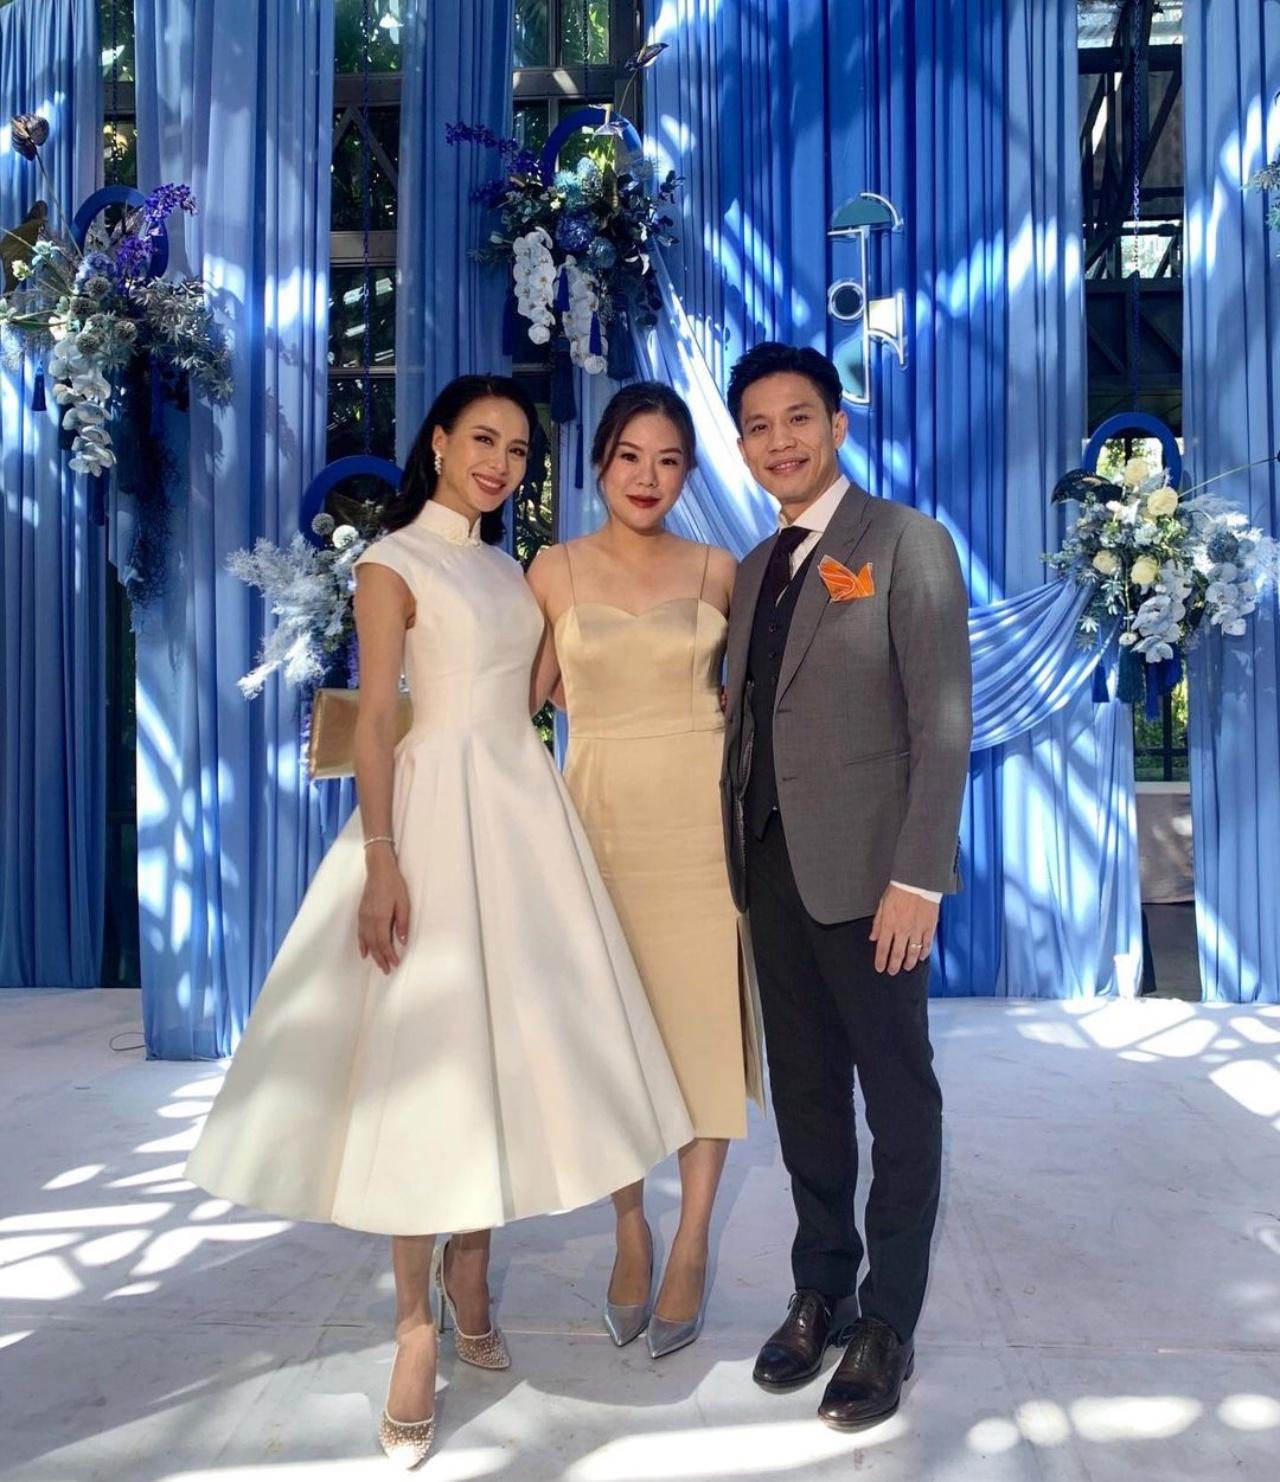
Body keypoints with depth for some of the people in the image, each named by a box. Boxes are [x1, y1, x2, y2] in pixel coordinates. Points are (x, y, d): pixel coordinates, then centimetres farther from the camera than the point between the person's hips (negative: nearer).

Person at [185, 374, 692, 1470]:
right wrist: (380, 859, -19)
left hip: (526, 806, 6)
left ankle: (470, 1272, 24)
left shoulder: (509, 569, 17)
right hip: (440, 807, -6)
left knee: (510, 1044, 7)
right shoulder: (393, 562, -2)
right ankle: (416, 1323, 6)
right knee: (427, 1055, -5)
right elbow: (377, 716, -10)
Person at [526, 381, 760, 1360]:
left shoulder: (717, 569, 5)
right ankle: (630, 1231, 26)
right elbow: (527, 695, 7)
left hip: (699, 814, 0)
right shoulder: (556, 569, 4)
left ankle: (692, 1246, 20)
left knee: (702, 1021, 4)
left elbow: (748, 681, 13)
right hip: (601, 811, 0)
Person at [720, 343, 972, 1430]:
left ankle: (889, 1322, 21)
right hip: (771, 864, 6)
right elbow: (748, 716, 13)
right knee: (804, 1091, 14)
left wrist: (918, 876, -17)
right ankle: (820, 1289, 30)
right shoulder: (755, 568, 15)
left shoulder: (907, 542, -4)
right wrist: (742, 859, 5)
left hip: (868, 868, -6)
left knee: (898, 1096, 7)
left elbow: (943, 721, -11)